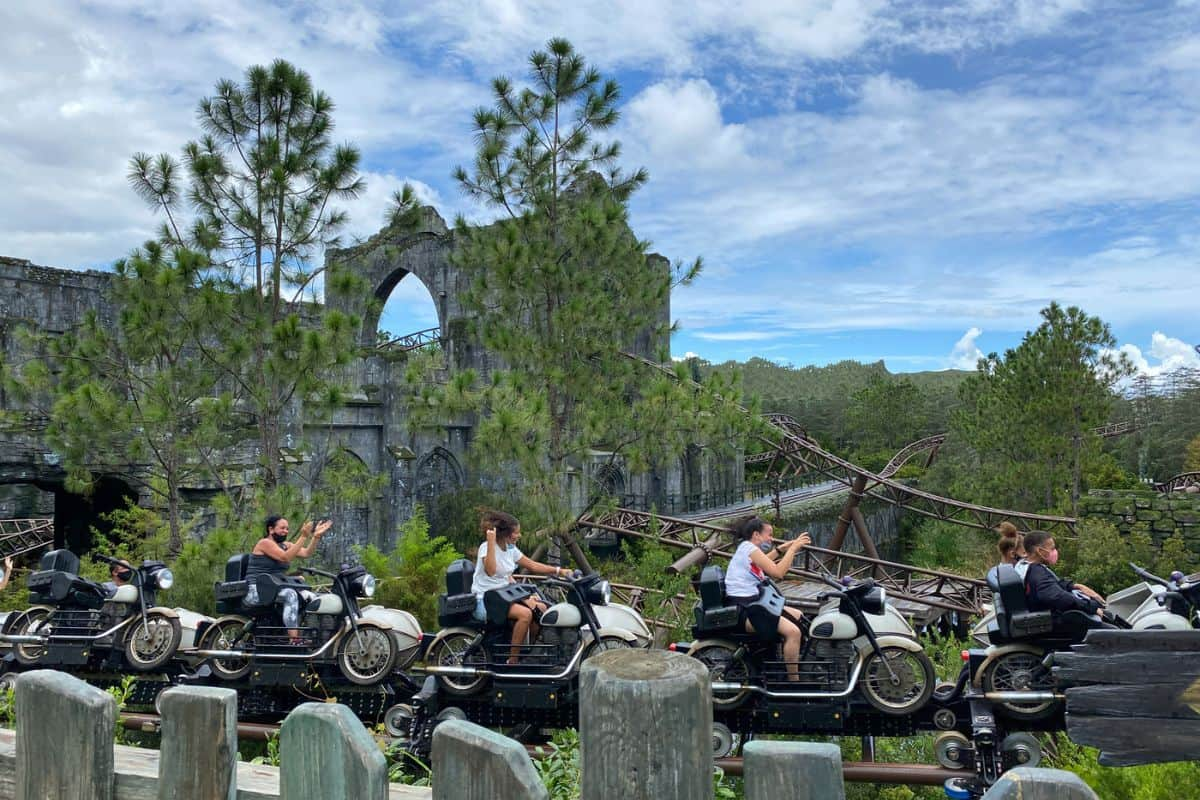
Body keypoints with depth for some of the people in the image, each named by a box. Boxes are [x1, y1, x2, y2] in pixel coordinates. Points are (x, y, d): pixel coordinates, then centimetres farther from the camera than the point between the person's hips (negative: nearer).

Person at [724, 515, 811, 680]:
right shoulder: (748, 547, -12)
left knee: (800, 618, 16)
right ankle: (794, 683, -18)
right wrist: (793, 547, -11)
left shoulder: (748, 548, 20)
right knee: (793, 631, -25)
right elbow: (778, 572, -18)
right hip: (745, 609, -11)